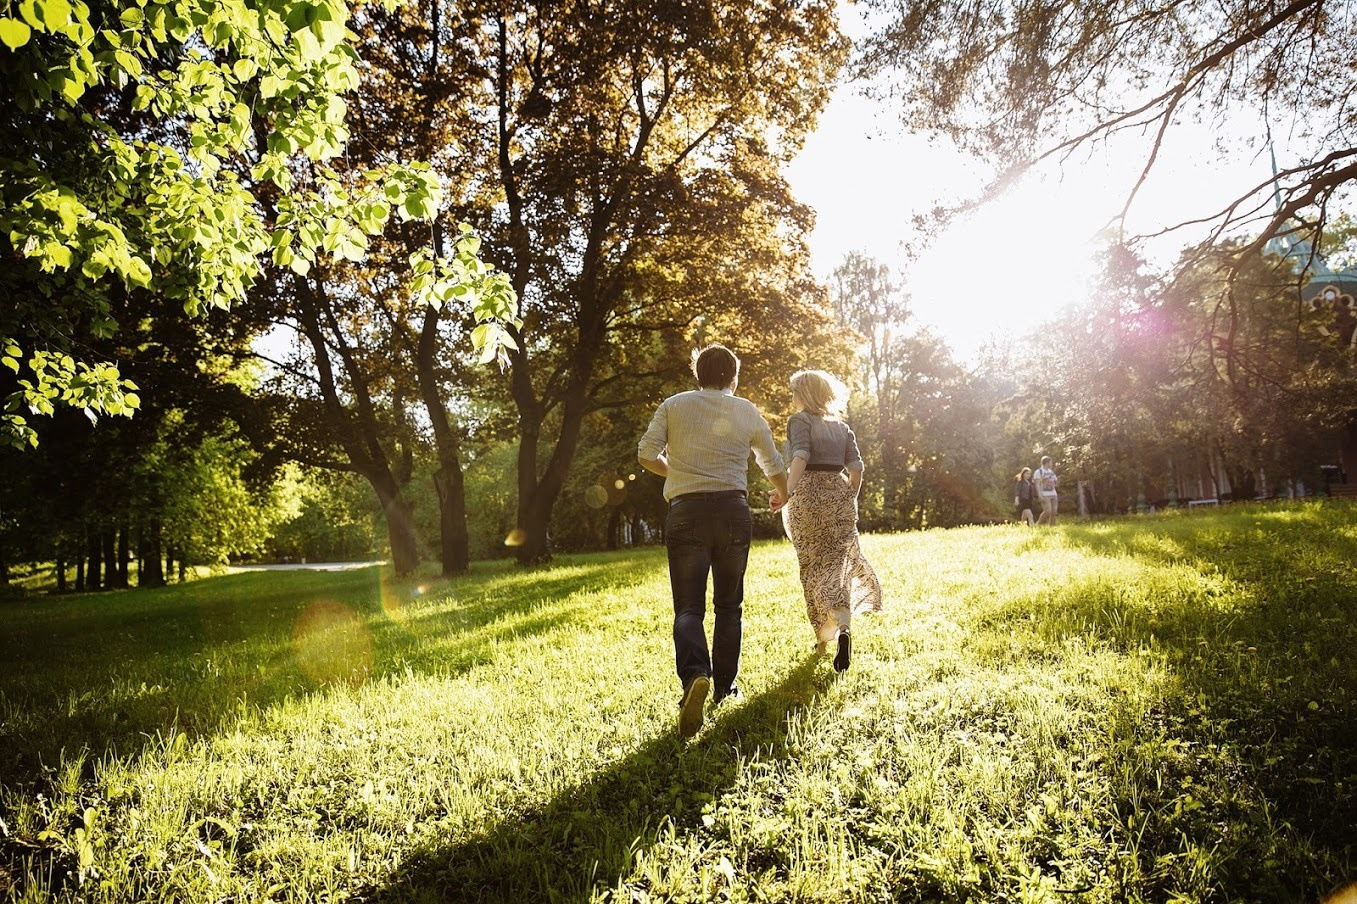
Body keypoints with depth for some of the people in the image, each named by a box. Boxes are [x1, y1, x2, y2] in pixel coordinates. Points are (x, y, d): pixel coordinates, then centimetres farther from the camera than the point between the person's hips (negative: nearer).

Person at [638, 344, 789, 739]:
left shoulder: (674, 405, 5)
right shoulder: (747, 411, 8)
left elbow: (647, 455, -1)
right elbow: (775, 466, 16)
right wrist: (781, 494, 38)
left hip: (686, 512, -1)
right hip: (733, 509, 1)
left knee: (689, 607, -1)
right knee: (729, 605, 15)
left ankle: (695, 674, -25)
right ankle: (724, 685, 21)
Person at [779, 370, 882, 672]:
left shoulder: (800, 421, -2)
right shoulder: (842, 426, 12)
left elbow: (800, 457, -19)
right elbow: (856, 467, 6)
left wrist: (787, 490, -29)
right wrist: (850, 501, 16)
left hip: (808, 499, -4)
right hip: (839, 498, 4)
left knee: (813, 568, 7)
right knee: (836, 564, 4)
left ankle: (823, 637, 13)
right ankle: (841, 627, -18)